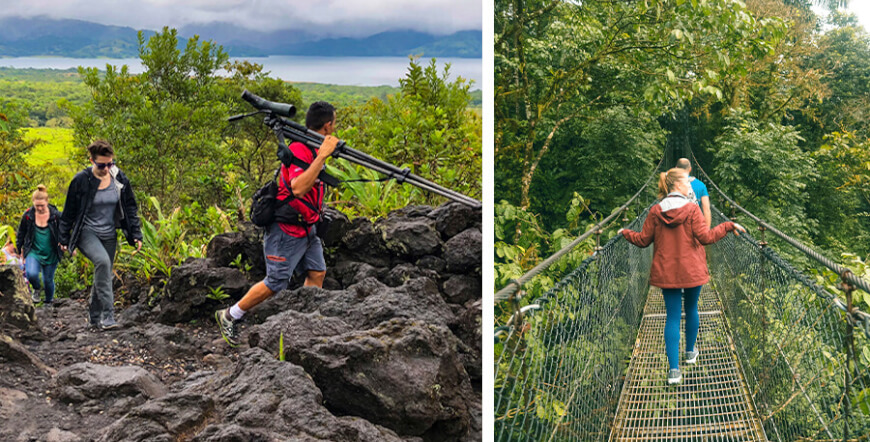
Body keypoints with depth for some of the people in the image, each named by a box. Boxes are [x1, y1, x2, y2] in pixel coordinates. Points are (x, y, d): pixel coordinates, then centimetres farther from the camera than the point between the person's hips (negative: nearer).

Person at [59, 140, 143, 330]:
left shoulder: (120, 179, -2)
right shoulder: (81, 180, -12)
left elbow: (130, 208, 7)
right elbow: (69, 211, -3)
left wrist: (136, 234, 3)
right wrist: (64, 239, 1)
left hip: (109, 235, 5)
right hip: (86, 233, -4)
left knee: (103, 274, 8)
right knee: (102, 261, -29)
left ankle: (95, 318, 25)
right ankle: (107, 315, -30)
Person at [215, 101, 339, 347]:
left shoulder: (313, 148, 9)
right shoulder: (299, 150, -23)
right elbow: (298, 188, -39)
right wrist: (322, 156, -39)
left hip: (306, 227, 10)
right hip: (286, 228, -10)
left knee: (317, 272, 6)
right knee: (276, 283, -2)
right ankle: (229, 317, 13)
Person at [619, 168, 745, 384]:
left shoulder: (656, 211, -4)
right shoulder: (691, 209, -12)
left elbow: (643, 240, 0)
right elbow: (705, 237, -15)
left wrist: (625, 233, 19)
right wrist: (729, 226, -5)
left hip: (666, 273, 2)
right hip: (692, 271, -1)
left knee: (672, 317, 2)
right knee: (691, 309, 21)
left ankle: (674, 369, -6)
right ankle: (690, 352, 41)